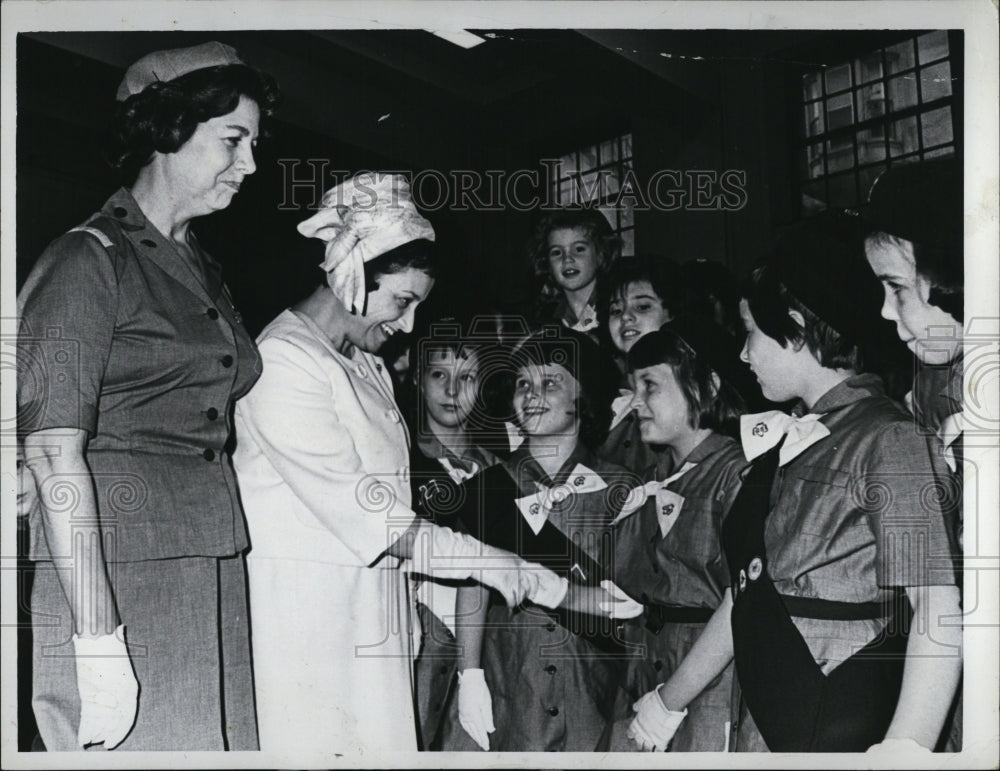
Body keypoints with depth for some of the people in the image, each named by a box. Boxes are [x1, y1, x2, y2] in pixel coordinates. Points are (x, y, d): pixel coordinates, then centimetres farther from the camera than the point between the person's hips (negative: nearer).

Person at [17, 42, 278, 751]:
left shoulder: (205, 273, 18)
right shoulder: (91, 258, -6)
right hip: (119, 584, -7)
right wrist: (98, 644, -19)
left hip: (217, 583, 7)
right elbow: (54, 452, -14)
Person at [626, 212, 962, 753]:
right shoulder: (785, 439, 10)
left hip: (841, 731, -6)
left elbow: (938, 612, -20)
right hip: (762, 724, 6)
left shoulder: (886, 439, -11)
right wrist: (670, 702, 17)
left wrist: (903, 749, -30)